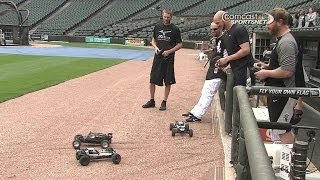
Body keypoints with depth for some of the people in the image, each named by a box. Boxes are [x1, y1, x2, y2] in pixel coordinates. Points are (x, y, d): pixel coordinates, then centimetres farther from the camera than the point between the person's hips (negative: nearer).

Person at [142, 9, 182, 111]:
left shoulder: (175, 29, -2)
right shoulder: (157, 27, 9)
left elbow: (180, 44, -1)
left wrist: (169, 51, -14)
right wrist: (156, 47, -4)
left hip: (169, 59, -3)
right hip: (158, 57, 3)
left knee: (168, 82, 3)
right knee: (152, 80, 5)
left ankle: (164, 102, 15)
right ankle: (152, 101, 19)